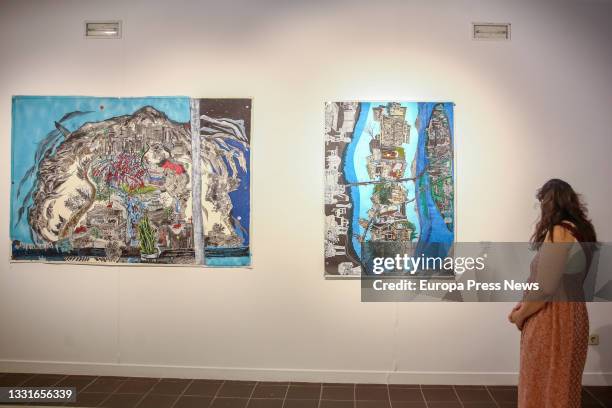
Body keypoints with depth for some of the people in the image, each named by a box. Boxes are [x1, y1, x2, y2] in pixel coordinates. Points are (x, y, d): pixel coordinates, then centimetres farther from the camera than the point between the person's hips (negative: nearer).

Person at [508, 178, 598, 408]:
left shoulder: (559, 232, -19)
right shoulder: (581, 230, 9)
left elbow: (545, 288, -22)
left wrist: (520, 315, -7)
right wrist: (526, 304, 10)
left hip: (553, 320, -9)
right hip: (571, 315, 9)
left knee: (543, 388, 4)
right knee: (562, 386, 19)